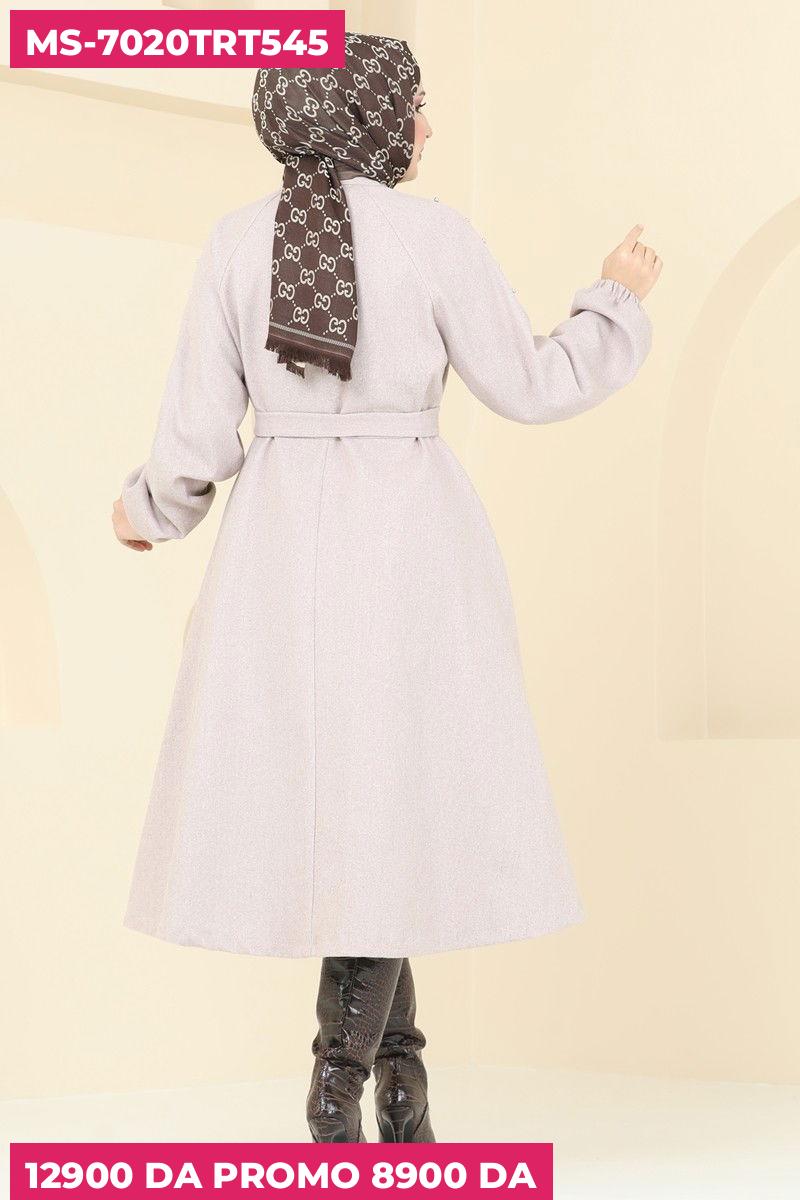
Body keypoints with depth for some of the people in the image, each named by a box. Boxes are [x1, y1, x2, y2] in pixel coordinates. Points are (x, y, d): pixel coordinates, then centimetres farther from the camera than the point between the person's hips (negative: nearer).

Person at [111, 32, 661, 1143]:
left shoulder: (237, 241, 1)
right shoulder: (436, 235, -7)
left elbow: (200, 433, 0)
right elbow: (531, 387, 2)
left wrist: (153, 509, 22)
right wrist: (618, 301, 19)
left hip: (283, 547, 2)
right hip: (412, 547, -2)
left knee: (302, 798, 13)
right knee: (390, 805, 4)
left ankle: (401, 1073, 13)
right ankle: (336, 1101, -1)